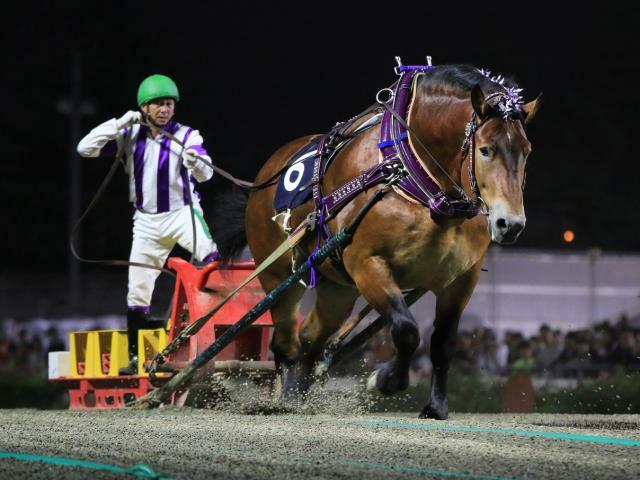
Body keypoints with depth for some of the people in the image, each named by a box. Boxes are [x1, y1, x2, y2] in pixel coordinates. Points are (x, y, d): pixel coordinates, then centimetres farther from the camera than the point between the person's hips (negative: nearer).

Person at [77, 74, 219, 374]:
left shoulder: (186, 136, -7)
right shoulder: (130, 137, 1)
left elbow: (205, 173, -21)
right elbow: (85, 149, -4)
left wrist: (195, 162, -45)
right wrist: (119, 124, -13)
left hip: (183, 212, -3)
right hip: (147, 221, 3)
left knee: (211, 258, -34)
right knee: (138, 291, 6)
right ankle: (137, 357, 17)